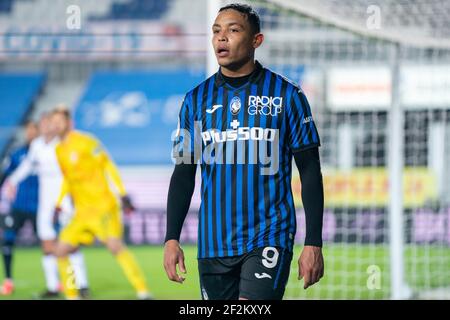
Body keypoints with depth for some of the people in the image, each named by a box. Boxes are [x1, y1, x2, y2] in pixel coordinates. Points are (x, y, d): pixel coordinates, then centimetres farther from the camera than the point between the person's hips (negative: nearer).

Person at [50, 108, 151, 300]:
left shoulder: (84, 142, -8)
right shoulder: (59, 150, 14)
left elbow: (108, 166, -8)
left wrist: (123, 195, -13)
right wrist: (58, 204, 23)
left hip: (102, 206, -8)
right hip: (82, 212, 8)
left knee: (114, 245, -25)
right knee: (61, 251, 1)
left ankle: (143, 292, -26)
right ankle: (71, 296, 11)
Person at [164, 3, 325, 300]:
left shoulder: (286, 95, -1)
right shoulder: (196, 99, 8)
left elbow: (310, 172, 0)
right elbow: (184, 174, 12)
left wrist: (313, 243, -6)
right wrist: (172, 239, 3)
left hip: (268, 239, -4)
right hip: (213, 244, 4)